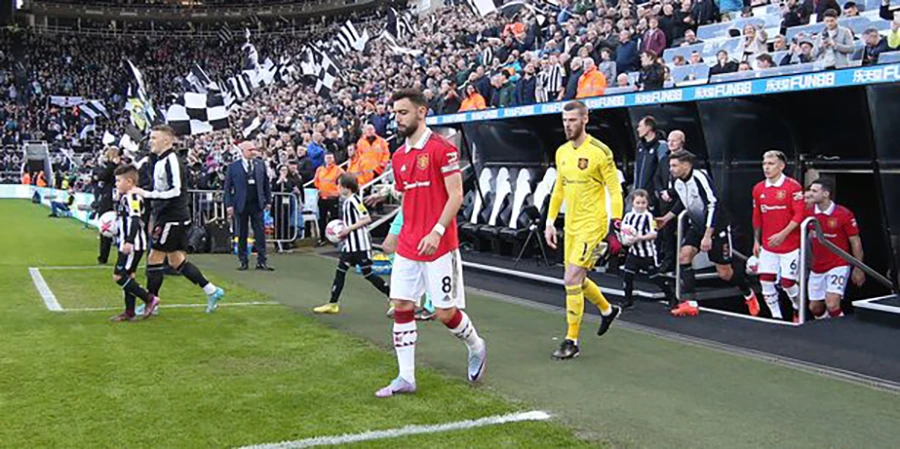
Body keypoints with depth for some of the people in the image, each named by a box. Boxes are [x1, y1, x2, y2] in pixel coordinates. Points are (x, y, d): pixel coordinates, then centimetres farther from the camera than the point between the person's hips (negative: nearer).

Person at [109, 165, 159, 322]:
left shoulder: (132, 198, -17)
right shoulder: (125, 197, 15)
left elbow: (135, 220, -26)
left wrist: (129, 241, -32)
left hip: (133, 245, -11)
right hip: (127, 244, 11)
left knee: (119, 276, -10)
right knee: (127, 276, 13)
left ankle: (150, 299, -6)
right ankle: (129, 312, 19)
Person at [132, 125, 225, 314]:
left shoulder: (172, 160, -15)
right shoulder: (160, 161, 15)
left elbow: (175, 191, -24)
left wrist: (146, 194, -23)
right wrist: (153, 216, 22)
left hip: (173, 218, -10)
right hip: (168, 218, 10)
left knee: (155, 258, -3)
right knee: (176, 260, 12)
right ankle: (212, 291, 15)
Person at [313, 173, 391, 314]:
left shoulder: (354, 200, -14)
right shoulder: (346, 202, 12)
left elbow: (367, 219, -19)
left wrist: (349, 229, -19)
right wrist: (342, 231, 8)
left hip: (360, 245, -9)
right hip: (350, 245, 9)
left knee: (368, 273, -4)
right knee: (340, 271, 8)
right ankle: (333, 304, 13)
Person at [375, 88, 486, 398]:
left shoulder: (442, 149, -10)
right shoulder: (399, 156, 12)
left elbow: (456, 194, -14)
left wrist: (437, 231, -23)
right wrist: (400, 234, 17)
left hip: (439, 245, -7)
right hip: (407, 247, 7)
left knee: (445, 312, -1)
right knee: (401, 307, 2)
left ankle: (476, 347, 29)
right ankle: (406, 378, 10)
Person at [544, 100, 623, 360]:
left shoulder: (600, 151, -12)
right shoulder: (562, 152, 9)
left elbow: (615, 190, -11)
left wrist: (616, 224, -18)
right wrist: (550, 222, 15)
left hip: (592, 225, -7)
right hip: (571, 226, 7)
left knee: (571, 280, -12)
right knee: (577, 281, 16)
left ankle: (572, 341, -1)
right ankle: (607, 309, 44)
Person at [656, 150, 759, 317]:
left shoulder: (700, 178, -26)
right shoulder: (676, 182, -2)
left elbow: (713, 207, -28)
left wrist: (707, 236, -30)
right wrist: (666, 218, 15)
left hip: (716, 227, -7)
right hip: (697, 226, 7)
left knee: (724, 272, 0)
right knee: (684, 255, -15)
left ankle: (748, 295, 30)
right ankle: (689, 303, -15)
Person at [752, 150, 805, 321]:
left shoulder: (793, 186, -12)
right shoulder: (758, 189, 5)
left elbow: (800, 215, -16)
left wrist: (783, 234, -23)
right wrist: (756, 241, 12)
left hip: (790, 245, -5)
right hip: (767, 245, 5)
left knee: (787, 282, 0)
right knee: (766, 281, -1)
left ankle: (799, 310, 28)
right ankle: (776, 317, 13)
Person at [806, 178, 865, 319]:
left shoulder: (844, 214, -14)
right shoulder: (808, 212, -4)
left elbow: (855, 242, -7)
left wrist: (858, 269, -5)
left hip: (838, 266, -5)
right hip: (817, 268, 5)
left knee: (832, 305, -19)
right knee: (815, 308, 11)